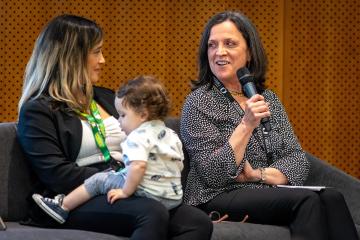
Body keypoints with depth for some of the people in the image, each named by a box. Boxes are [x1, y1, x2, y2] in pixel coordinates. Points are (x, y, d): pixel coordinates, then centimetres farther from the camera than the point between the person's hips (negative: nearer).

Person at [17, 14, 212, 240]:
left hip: (128, 193, 7)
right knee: (153, 213, -37)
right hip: (78, 201, -7)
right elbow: (58, 175, -11)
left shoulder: (107, 98, 24)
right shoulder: (38, 111, 1)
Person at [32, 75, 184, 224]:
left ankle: (63, 206, 9)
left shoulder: (138, 137, -15)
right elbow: (179, 166, 19)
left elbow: (138, 166, -30)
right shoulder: (171, 135, 13)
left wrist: (125, 191, -20)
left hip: (149, 194, -9)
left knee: (100, 180, 3)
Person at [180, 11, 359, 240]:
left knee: (331, 198, -25)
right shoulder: (199, 102, -3)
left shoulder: (269, 99, 14)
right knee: (308, 200, -29)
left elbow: (299, 162, 6)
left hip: (268, 195, 5)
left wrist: (258, 174, -12)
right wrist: (247, 124, -19)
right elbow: (213, 175, -12)